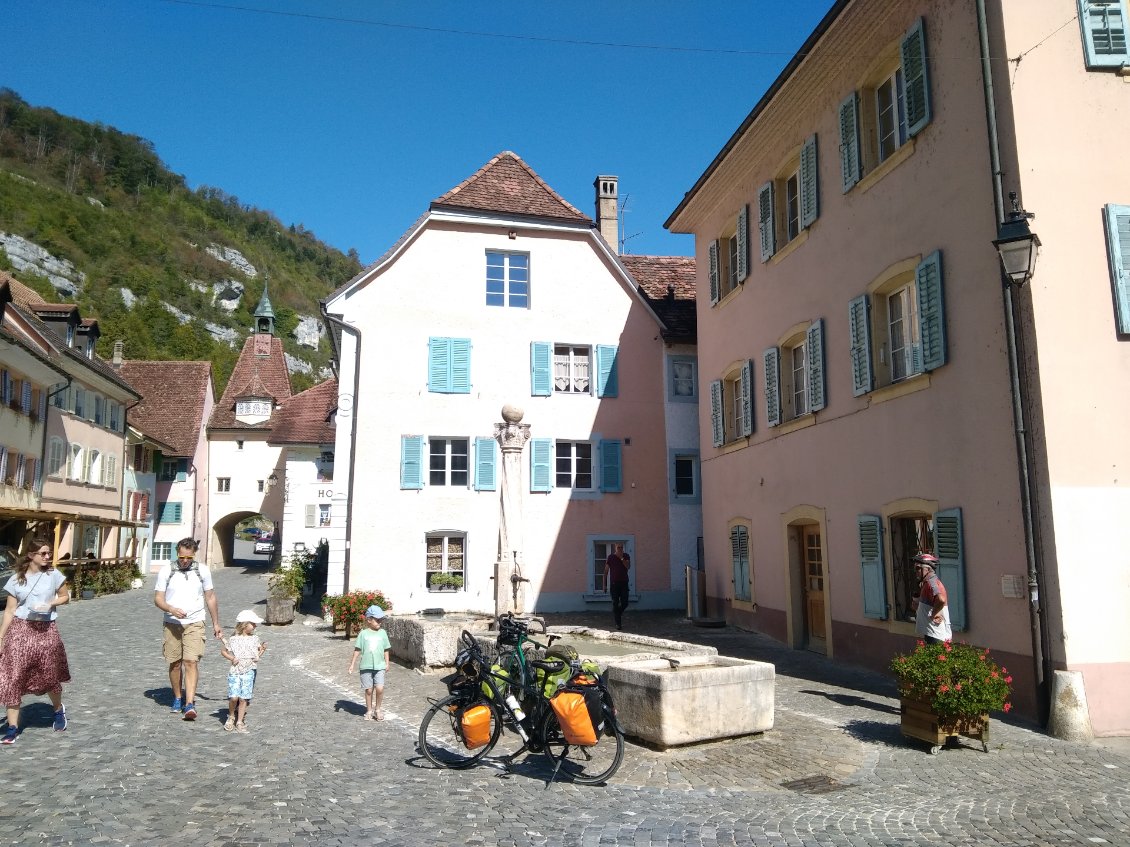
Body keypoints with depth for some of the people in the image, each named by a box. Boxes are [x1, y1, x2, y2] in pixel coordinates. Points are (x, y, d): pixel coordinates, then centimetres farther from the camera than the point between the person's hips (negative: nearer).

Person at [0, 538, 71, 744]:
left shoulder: (54, 575, -1)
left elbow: (65, 597, 9)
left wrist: (50, 604, -11)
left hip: (45, 630, 0)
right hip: (19, 630, 0)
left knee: (50, 676, 8)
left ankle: (59, 711, 36)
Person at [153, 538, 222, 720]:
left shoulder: (203, 571, 2)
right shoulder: (166, 570, -1)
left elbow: (210, 598, 11)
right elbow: (158, 598, -1)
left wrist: (216, 623, 12)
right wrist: (171, 609, -21)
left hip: (195, 623, -1)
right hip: (172, 623, 1)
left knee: (191, 662, -11)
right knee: (175, 663, 8)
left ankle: (190, 704, -15)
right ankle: (177, 698, 27)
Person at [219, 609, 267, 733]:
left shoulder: (254, 639, 7)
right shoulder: (233, 639, -1)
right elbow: (223, 651, 10)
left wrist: (262, 649, -4)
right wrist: (231, 658, -4)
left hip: (248, 672, 2)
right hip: (235, 672, -2)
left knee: (243, 698, -1)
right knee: (233, 697, -11)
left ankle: (240, 721, 11)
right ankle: (231, 716, 16)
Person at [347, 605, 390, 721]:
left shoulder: (382, 633, 3)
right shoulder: (363, 633, -2)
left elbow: (386, 649, 10)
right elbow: (357, 649, 2)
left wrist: (387, 663, 8)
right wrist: (352, 664, 2)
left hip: (379, 666, 1)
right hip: (366, 666, -1)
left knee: (379, 688, -11)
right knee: (369, 690, 7)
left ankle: (378, 709, 11)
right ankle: (369, 711, 25)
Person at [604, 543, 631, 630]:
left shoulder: (626, 556, 5)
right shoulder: (610, 557, -1)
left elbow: (628, 566, -12)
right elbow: (606, 571, 2)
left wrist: (621, 558, -17)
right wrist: (604, 584, -1)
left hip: (624, 583, 2)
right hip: (614, 583, -2)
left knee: (625, 603, 0)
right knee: (615, 604, -2)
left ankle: (619, 613, 32)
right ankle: (618, 623, 3)